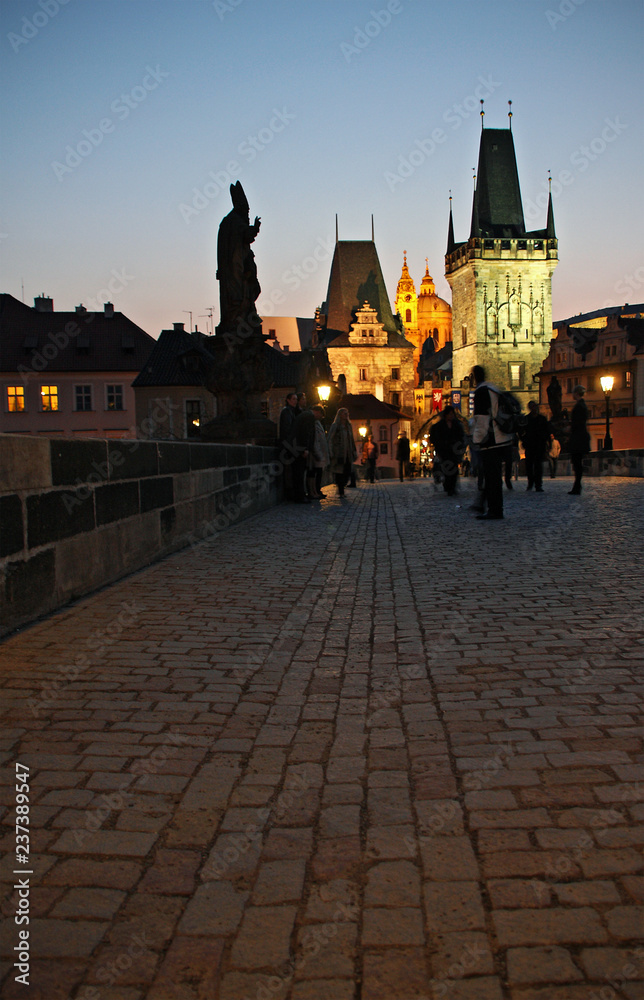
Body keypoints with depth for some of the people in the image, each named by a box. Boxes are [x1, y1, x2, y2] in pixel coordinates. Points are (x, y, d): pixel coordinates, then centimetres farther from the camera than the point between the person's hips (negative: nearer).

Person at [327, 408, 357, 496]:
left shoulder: (349, 426, 15)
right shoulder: (335, 426, -5)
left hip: (347, 454, 6)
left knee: (348, 472, -1)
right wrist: (331, 453, -17)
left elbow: (351, 440, 22)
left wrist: (354, 452, 17)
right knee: (339, 472, -4)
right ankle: (341, 492, 3)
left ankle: (341, 488, 18)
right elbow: (329, 440, -10)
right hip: (338, 454, -6)